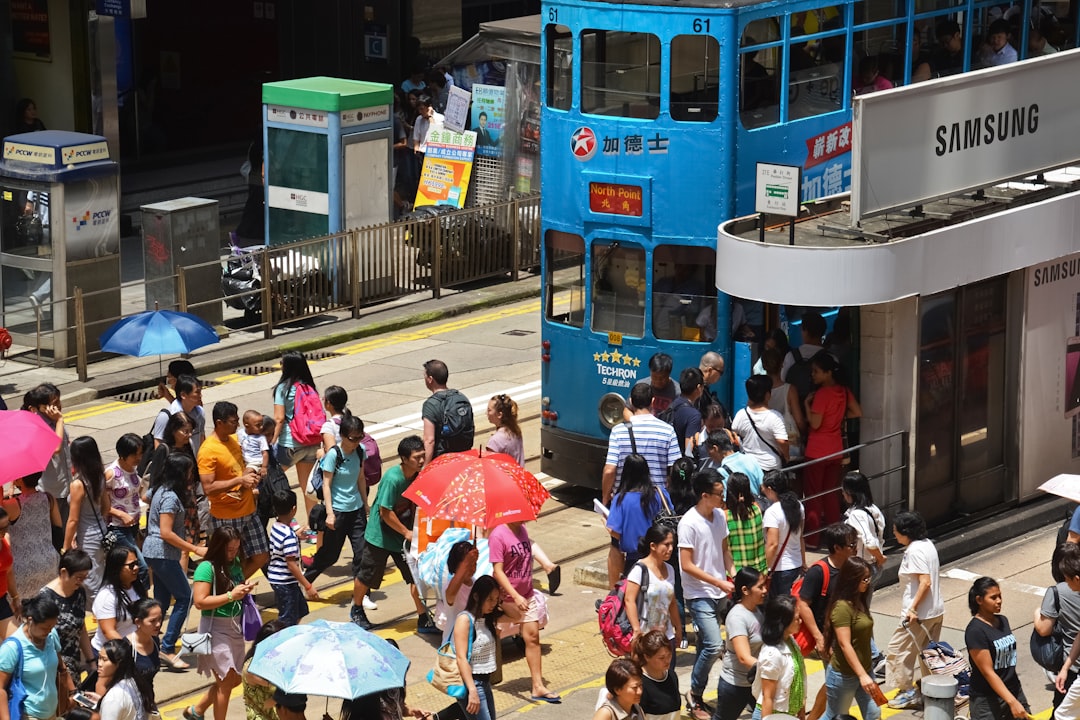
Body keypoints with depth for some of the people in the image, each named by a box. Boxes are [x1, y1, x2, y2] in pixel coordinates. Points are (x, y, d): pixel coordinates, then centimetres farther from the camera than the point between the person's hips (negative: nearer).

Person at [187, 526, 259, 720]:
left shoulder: (235, 564, 6)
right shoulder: (207, 568, -16)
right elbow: (200, 602, -22)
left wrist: (245, 590, 1)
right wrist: (231, 596, -25)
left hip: (235, 626, 8)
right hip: (216, 628, -8)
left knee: (234, 679, 14)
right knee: (226, 680, -4)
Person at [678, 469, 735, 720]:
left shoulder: (719, 516, 3)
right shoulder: (689, 523, -19)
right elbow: (687, 565, -19)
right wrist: (719, 582, -20)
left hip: (718, 593, 7)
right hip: (698, 594, -7)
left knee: (707, 645, 13)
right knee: (714, 645, -16)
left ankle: (697, 698, 23)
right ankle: (694, 693, 3)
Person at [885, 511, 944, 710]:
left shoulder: (914, 551, -20)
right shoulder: (927, 544, 8)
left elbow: (925, 582, -27)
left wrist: (913, 609, -26)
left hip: (919, 613, -9)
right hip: (936, 610, 9)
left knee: (899, 651, 3)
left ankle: (908, 693, 8)